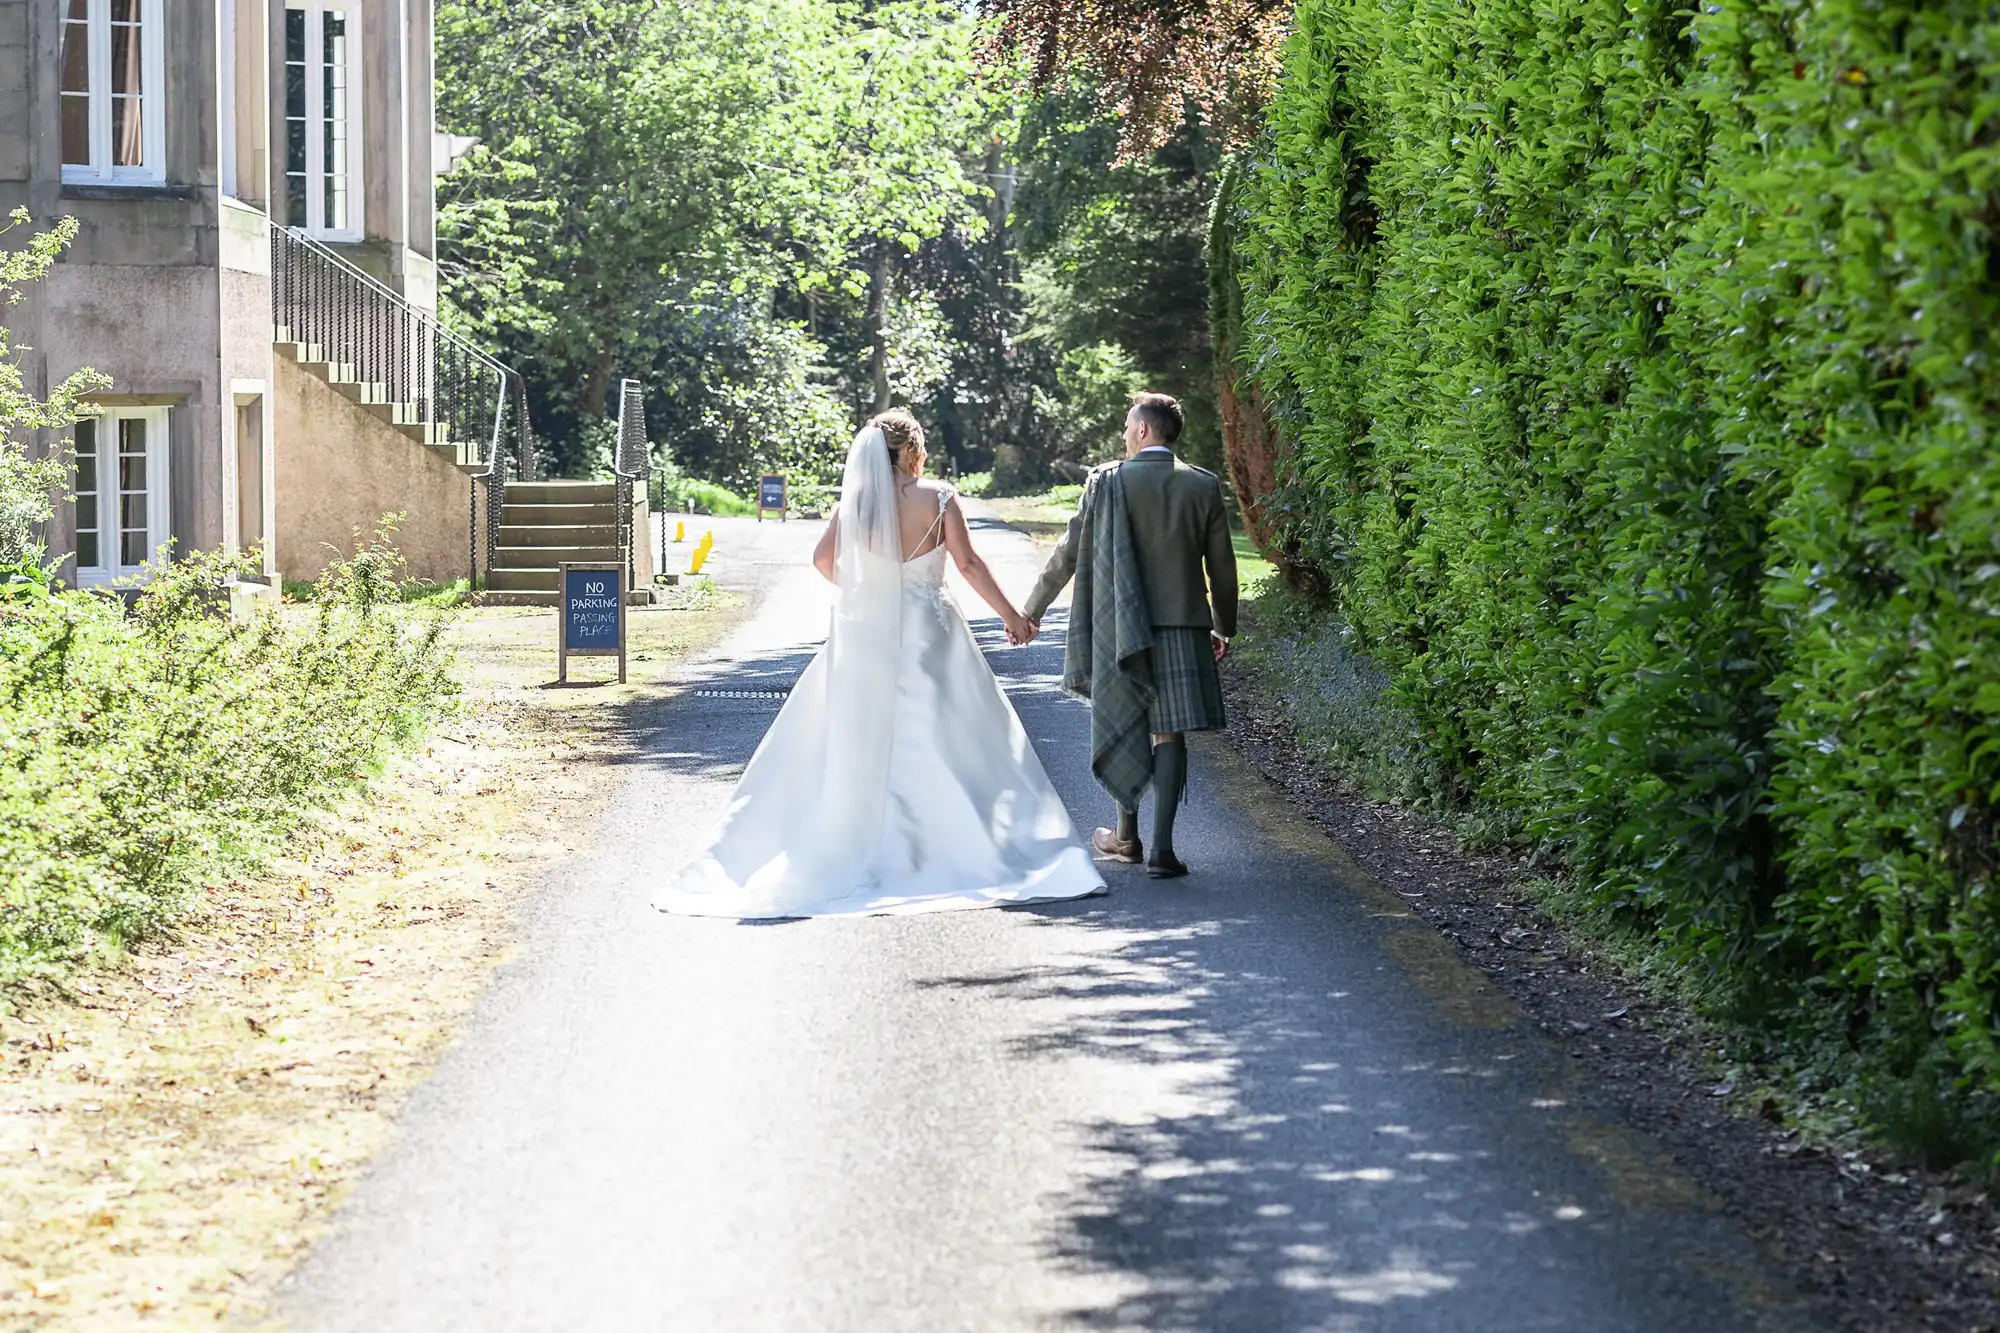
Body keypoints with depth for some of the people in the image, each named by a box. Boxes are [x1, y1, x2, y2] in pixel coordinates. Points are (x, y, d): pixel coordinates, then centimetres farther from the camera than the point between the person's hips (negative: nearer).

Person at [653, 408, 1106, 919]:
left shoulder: (855, 499, 2)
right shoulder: (937, 497, -6)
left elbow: (824, 559, -1)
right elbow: (968, 563, -8)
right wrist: (1011, 615, -1)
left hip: (864, 633, 3)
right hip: (926, 632, -3)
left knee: (858, 742, 8)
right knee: (942, 742, 2)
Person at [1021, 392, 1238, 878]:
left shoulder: (1105, 481, -5)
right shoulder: (1203, 486, 1)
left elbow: (1069, 554, 0)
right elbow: (1222, 567, 7)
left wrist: (1032, 610, 11)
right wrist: (1224, 628, 21)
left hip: (1118, 629, -1)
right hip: (1182, 627, 1)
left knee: (1122, 727, 15)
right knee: (1169, 734, 1)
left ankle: (1126, 835, 26)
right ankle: (1162, 847, -7)